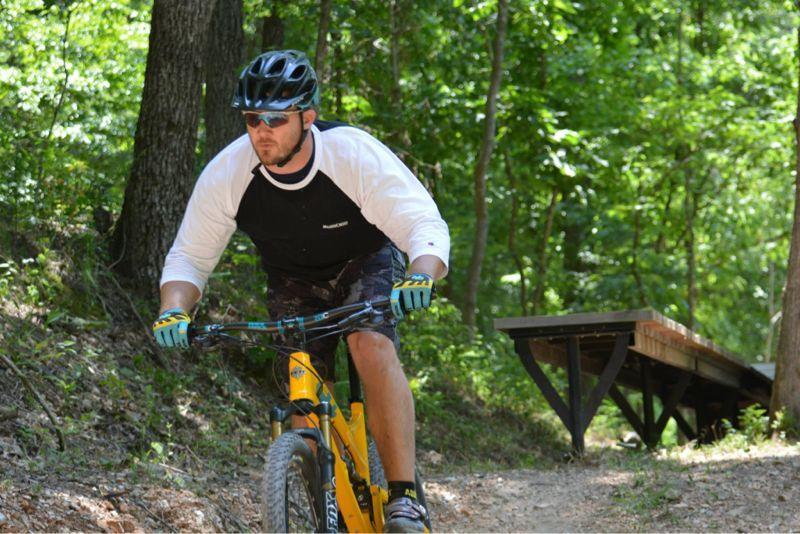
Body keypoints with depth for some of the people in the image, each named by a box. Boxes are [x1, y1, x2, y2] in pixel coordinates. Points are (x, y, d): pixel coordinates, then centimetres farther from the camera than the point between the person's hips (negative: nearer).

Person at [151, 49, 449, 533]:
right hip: (294, 283, 3)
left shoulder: (355, 154, -32)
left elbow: (426, 225, -33)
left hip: (366, 263, -3)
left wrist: (421, 277, -54)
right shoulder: (227, 172, -25)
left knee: (373, 346, -31)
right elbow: (190, 256, -15)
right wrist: (175, 312, -35)